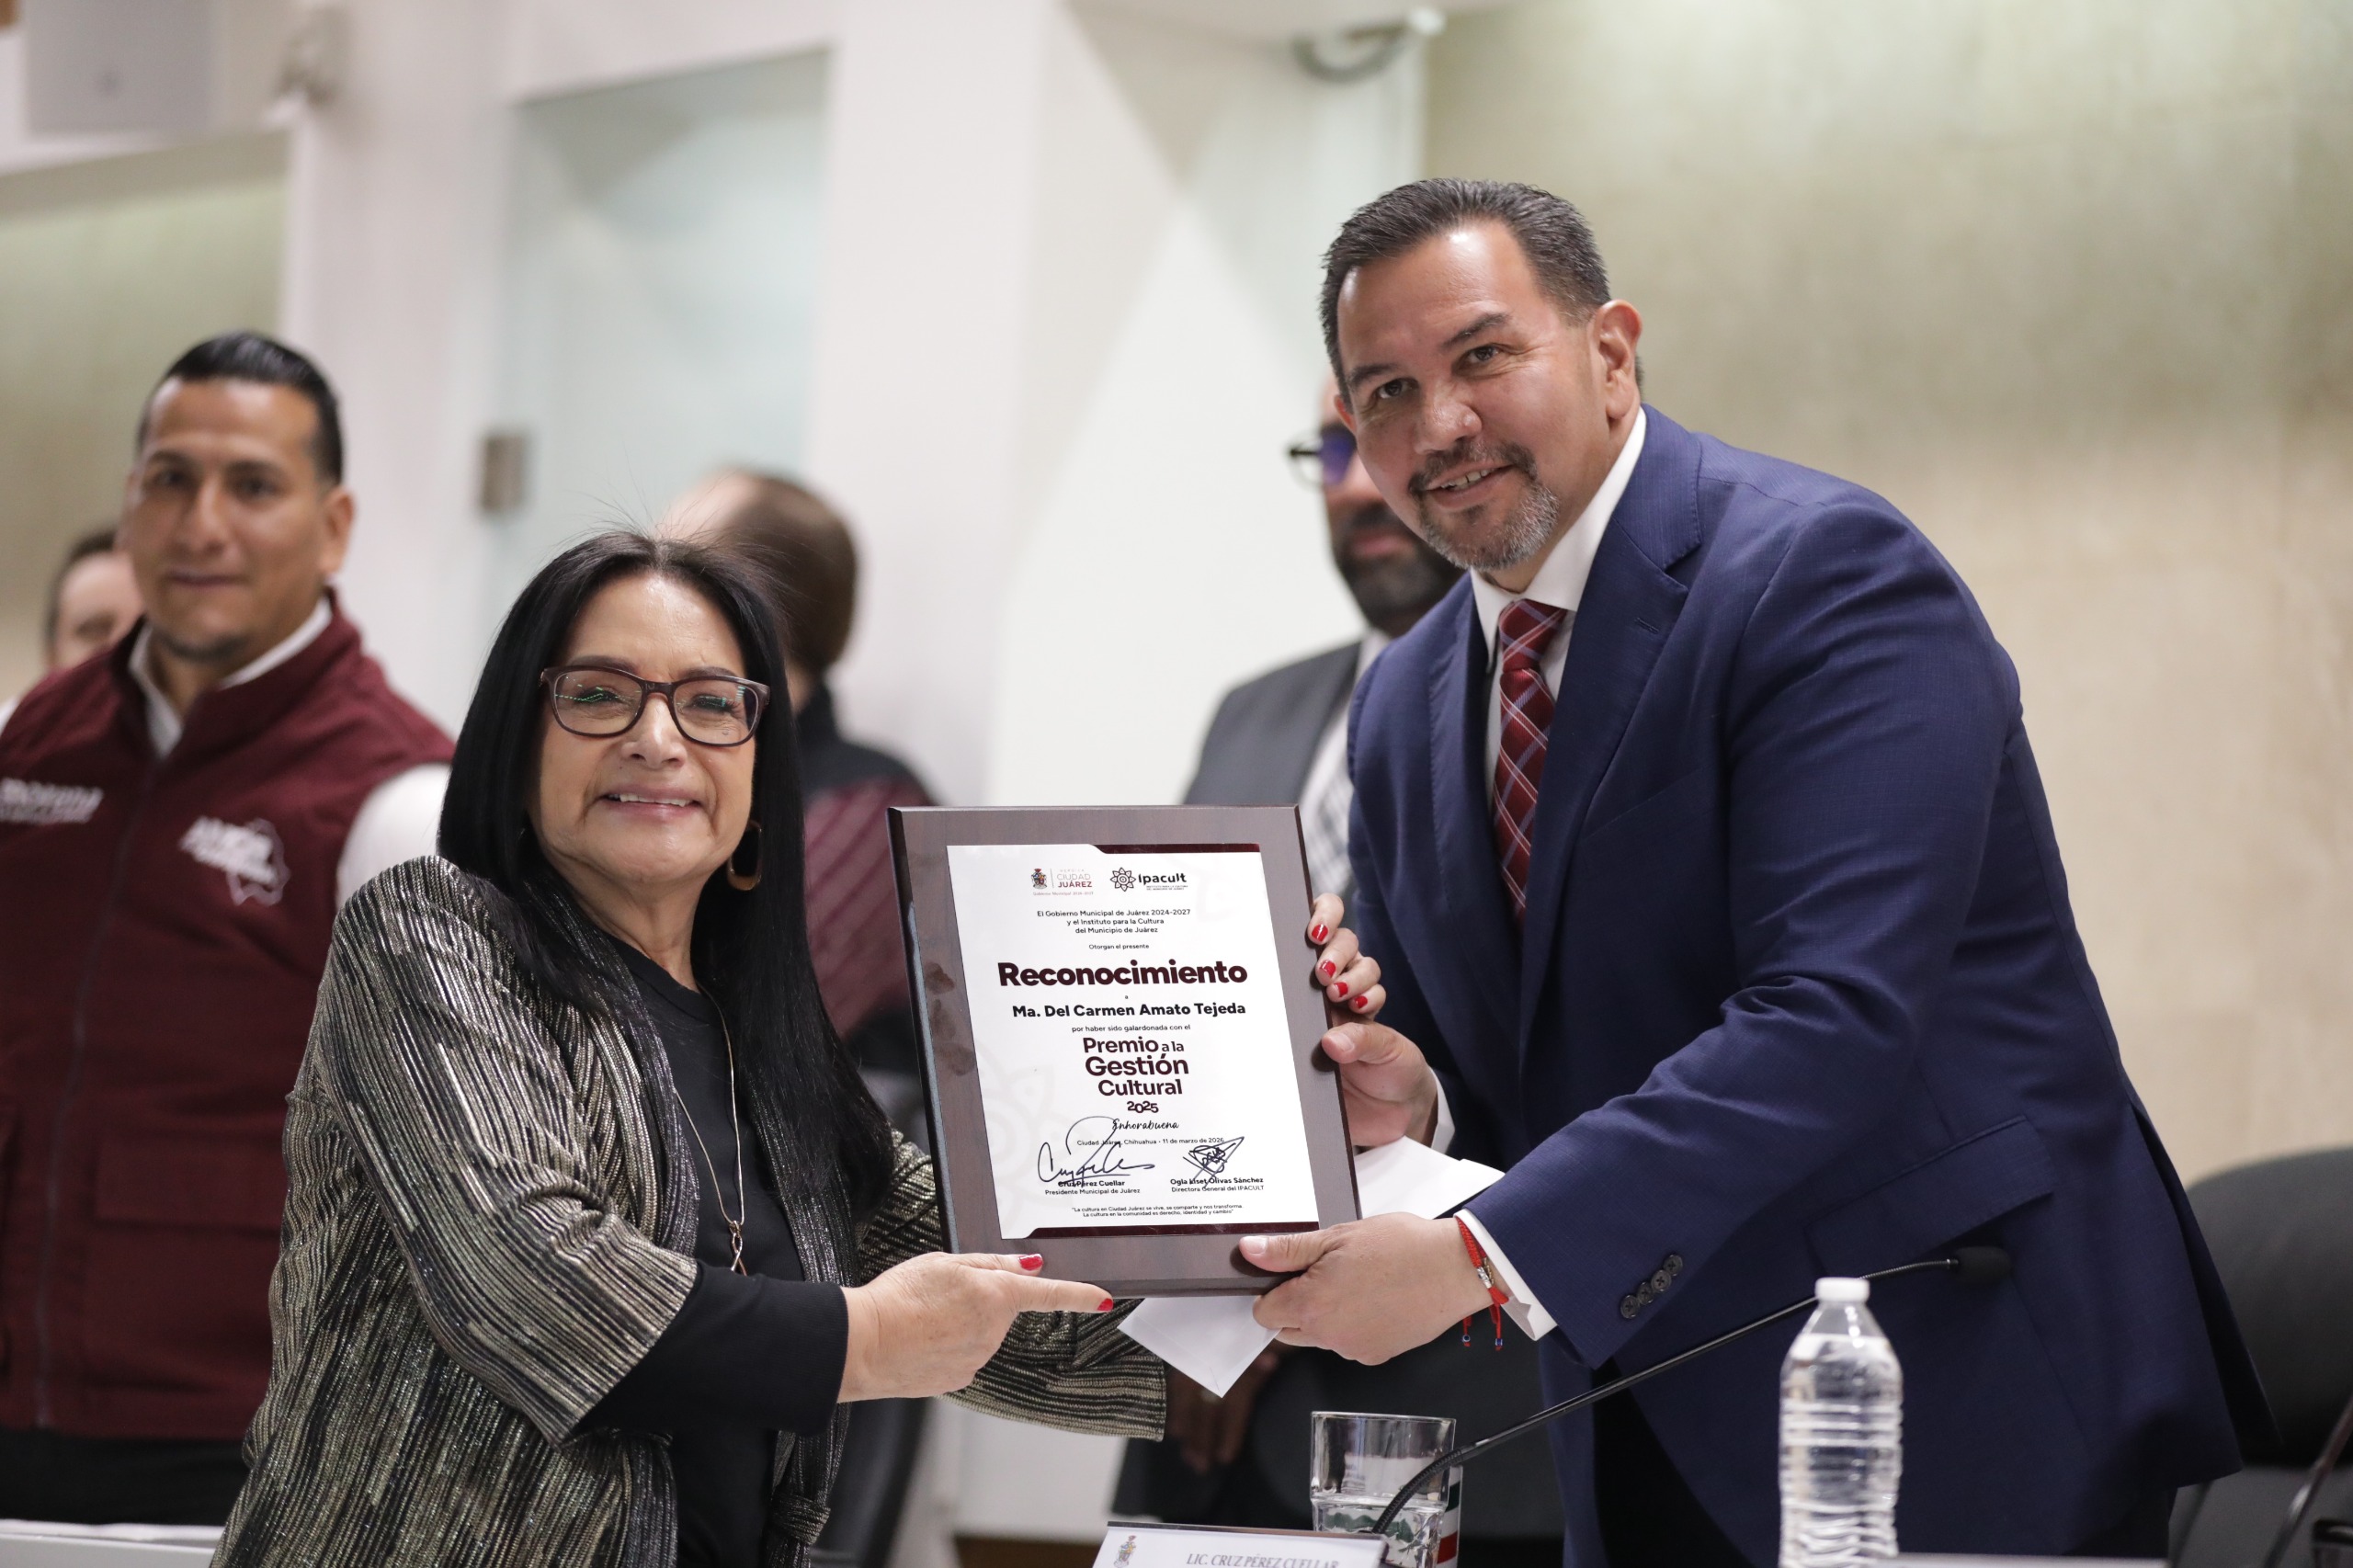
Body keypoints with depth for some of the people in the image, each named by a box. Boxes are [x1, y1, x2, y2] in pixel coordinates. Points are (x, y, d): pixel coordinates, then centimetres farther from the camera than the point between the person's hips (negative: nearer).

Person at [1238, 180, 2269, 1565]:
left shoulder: (1826, 570, -15)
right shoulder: (1407, 707, 10)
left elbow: (1835, 1018, -25)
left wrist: (1486, 1255, -31)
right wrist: (1409, 1098, -10)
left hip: (1967, 1394, -6)